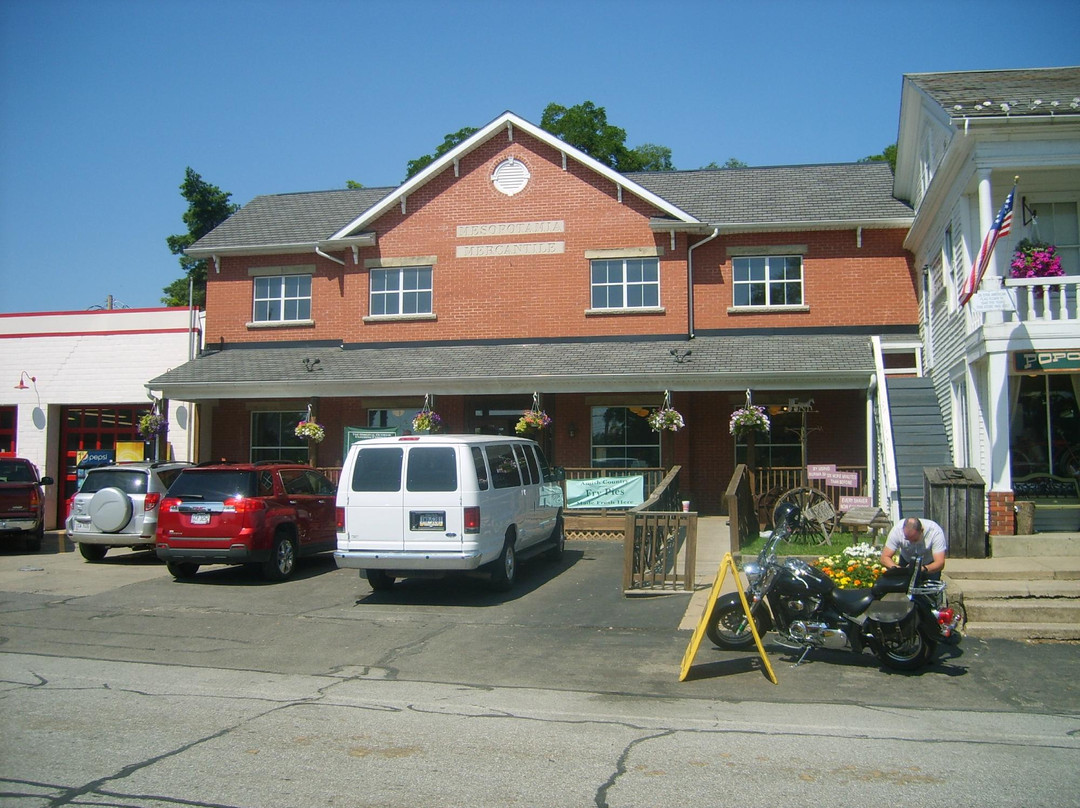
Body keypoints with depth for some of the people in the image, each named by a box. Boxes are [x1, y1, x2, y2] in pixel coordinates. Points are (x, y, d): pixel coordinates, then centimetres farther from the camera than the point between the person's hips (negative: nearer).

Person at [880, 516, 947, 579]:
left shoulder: (935, 531, -33)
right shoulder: (897, 530, -30)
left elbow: (940, 563, -35)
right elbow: (885, 558, -26)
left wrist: (924, 569, -54)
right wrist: (895, 567, -46)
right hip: (906, 561, 1)